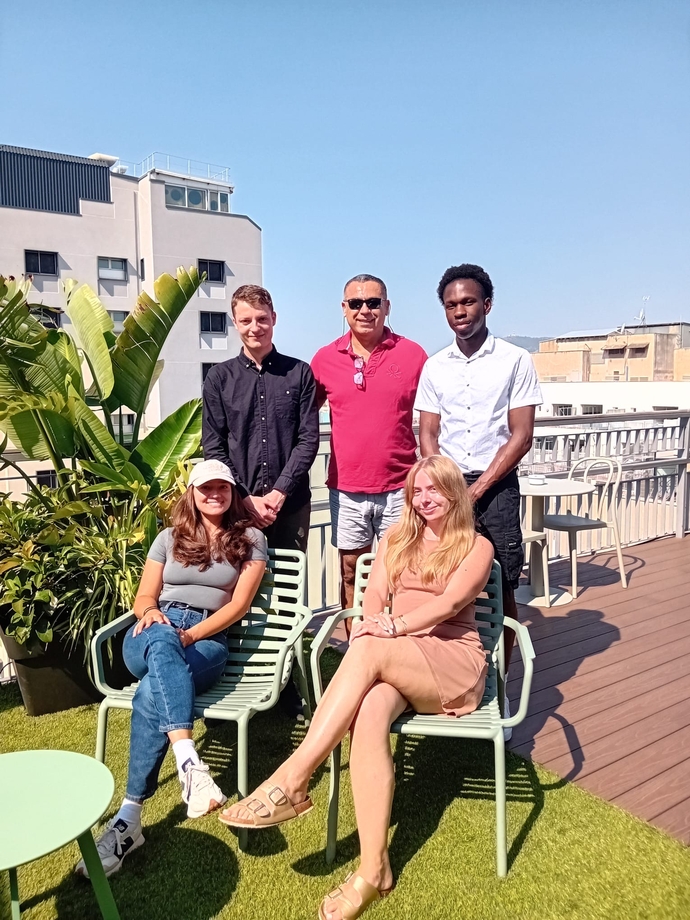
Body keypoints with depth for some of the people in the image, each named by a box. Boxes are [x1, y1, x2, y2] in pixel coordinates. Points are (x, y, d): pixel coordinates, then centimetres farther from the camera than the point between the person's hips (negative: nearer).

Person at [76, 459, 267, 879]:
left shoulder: (250, 539, 11)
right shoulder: (169, 538, 20)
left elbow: (239, 604, 1)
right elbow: (144, 597, 15)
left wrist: (191, 634, -13)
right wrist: (150, 612, -11)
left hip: (208, 640, -1)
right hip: (152, 636, 2)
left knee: (151, 694, -34)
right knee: (161, 640, -39)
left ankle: (129, 817, -29)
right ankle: (191, 762, -53)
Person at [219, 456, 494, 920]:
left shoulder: (477, 547, 7)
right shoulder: (396, 539, 20)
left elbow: (449, 603, -10)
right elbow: (374, 598, 8)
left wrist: (394, 628, -25)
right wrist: (379, 630, -14)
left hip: (455, 662, -3)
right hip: (394, 661, 3)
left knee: (368, 649, -34)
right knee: (367, 716, -34)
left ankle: (291, 781, -34)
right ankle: (374, 869, -30)